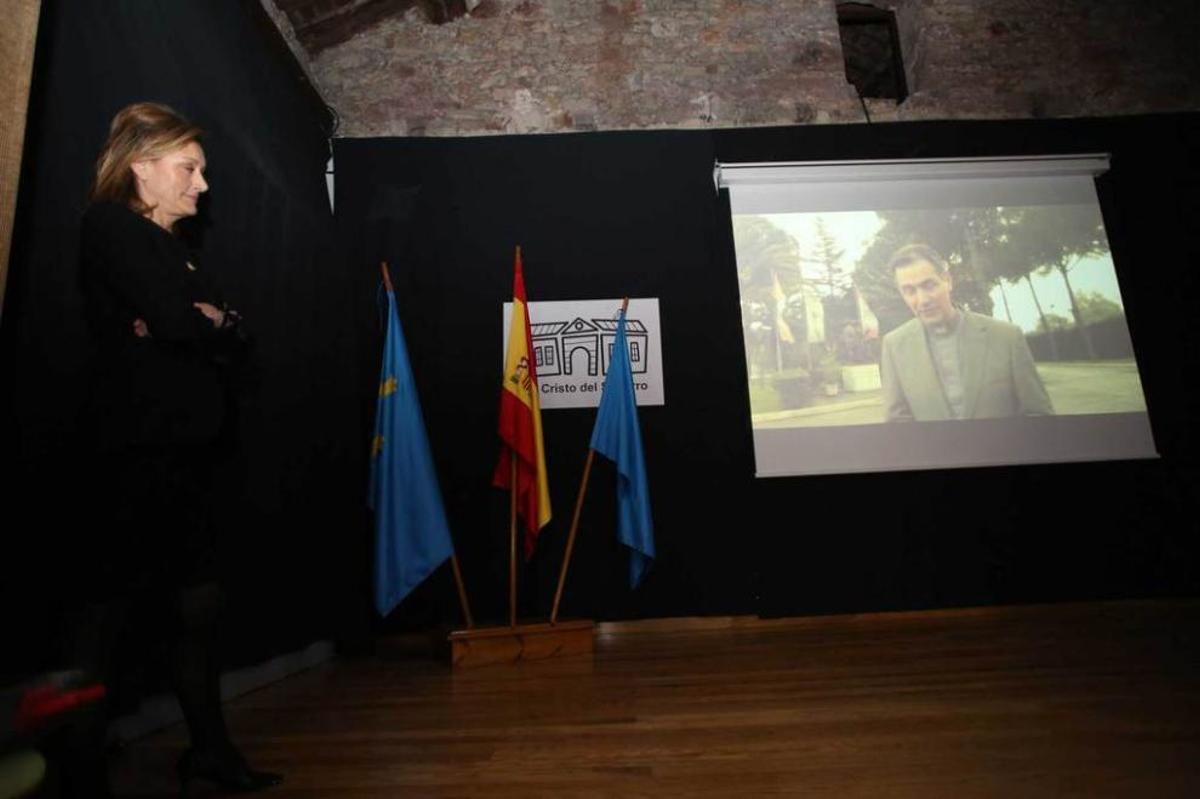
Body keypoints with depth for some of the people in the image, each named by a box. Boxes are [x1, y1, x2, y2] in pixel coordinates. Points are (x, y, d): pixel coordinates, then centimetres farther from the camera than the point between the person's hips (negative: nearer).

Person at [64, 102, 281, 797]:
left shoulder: (170, 243, 21)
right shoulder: (112, 225, -3)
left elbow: (234, 340, 11)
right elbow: (174, 320, -18)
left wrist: (205, 325, -8)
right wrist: (212, 324, 2)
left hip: (186, 446, 8)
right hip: (141, 446, -8)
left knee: (200, 604, 12)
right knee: (111, 604, -1)